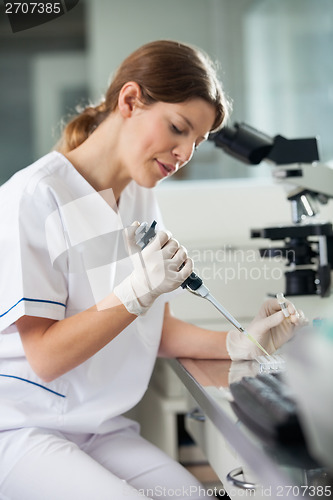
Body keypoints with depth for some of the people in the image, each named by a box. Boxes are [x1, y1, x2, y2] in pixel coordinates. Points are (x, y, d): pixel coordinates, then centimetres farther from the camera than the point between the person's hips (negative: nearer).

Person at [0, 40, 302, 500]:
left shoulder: (141, 199, 10)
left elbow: (158, 331, 12)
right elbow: (45, 357, -16)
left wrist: (240, 344, -4)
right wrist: (137, 292, -24)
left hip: (101, 428, 6)